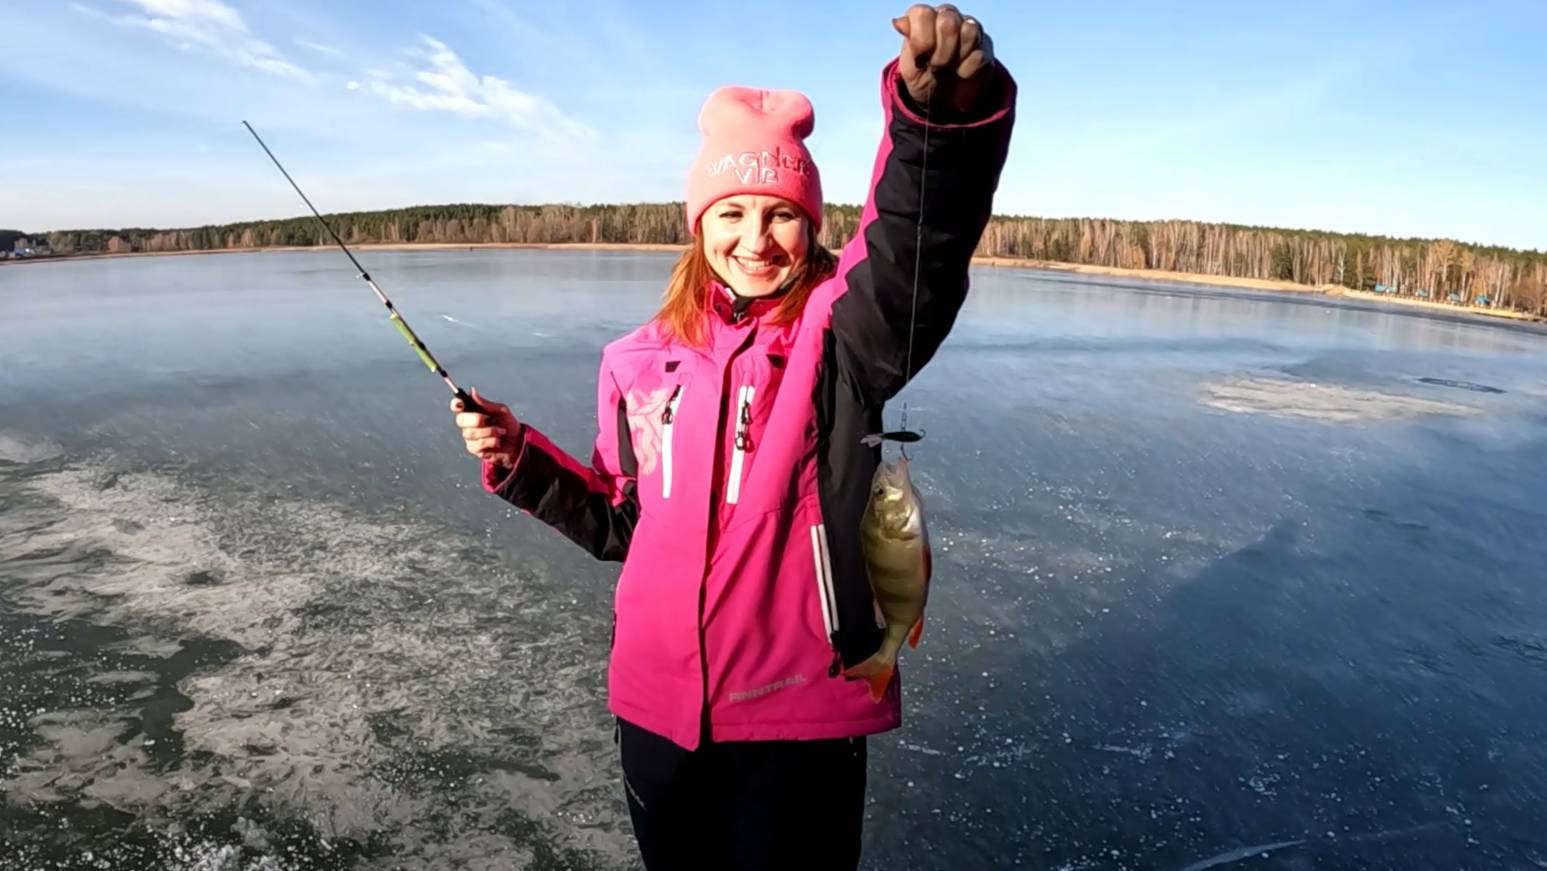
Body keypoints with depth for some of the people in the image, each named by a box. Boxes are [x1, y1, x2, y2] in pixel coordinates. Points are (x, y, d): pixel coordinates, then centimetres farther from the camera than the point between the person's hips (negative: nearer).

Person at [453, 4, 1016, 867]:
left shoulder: (837, 332, -11)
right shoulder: (643, 361, 2)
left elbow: (918, 245, -33)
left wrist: (945, 113, -51)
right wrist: (519, 460, 2)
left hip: (800, 712, -4)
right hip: (658, 705, 5)